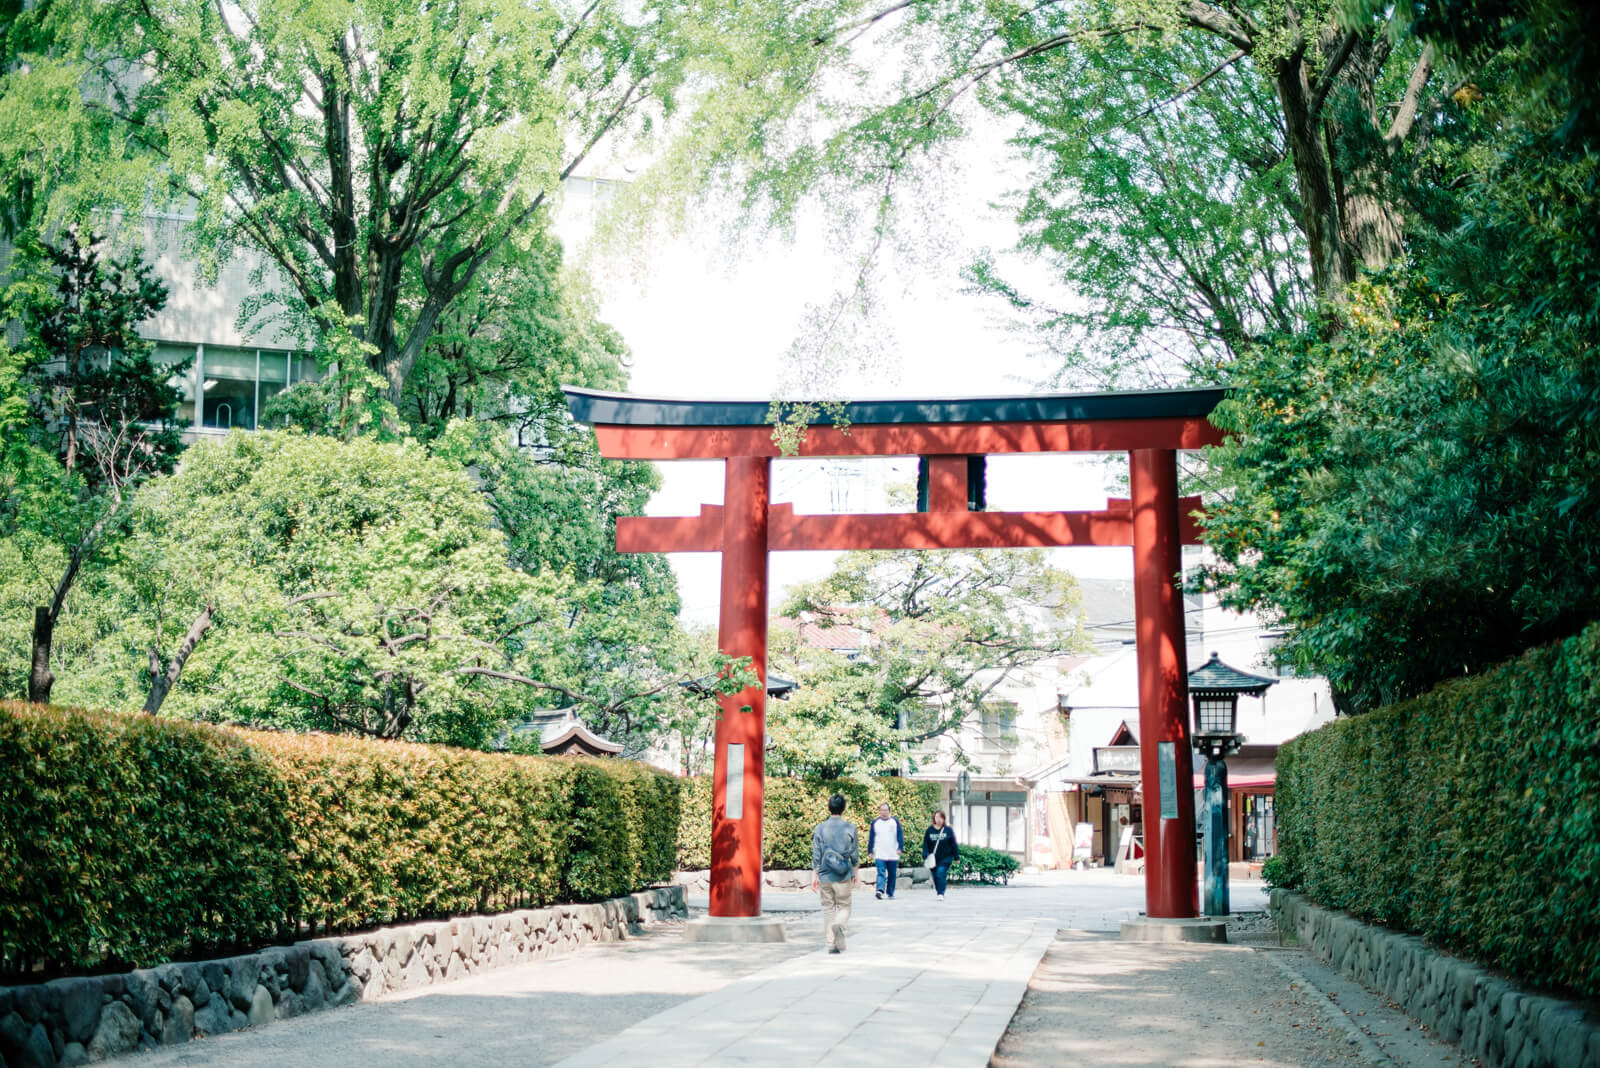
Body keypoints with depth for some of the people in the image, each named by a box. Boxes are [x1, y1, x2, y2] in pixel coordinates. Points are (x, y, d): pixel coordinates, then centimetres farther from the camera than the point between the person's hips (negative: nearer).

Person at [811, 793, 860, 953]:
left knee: (828, 909, 11)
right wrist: (854, 873, 17)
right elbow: (855, 854, 3)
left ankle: (831, 944, 10)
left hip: (825, 876, 1)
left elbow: (816, 855, -2)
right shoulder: (850, 829, -3)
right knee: (844, 907, 9)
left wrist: (814, 876, 4)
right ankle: (838, 925, -23)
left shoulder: (820, 829, -2)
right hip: (843, 876, -1)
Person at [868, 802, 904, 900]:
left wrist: (900, 848, -10)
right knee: (881, 874, -16)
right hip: (879, 855, -1)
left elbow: (900, 835, 1)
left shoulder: (895, 821, 5)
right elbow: (871, 838, 8)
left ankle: (891, 893, 19)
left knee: (892, 875, 8)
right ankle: (880, 890, -29)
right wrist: (870, 851, 5)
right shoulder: (875, 822, 6)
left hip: (893, 855, 1)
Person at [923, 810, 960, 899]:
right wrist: (925, 855, -9)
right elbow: (925, 844, 3)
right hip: (933, 859, 3)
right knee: (935, 877, 7)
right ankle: (940, 893, 23)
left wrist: (956, 857, 3)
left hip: (945, 859, -3)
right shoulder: (929, 831, 4)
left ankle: (941, 893, -16)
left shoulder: (948, 830, 0)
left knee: (941, 874, -18)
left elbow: (953, 844, 4)